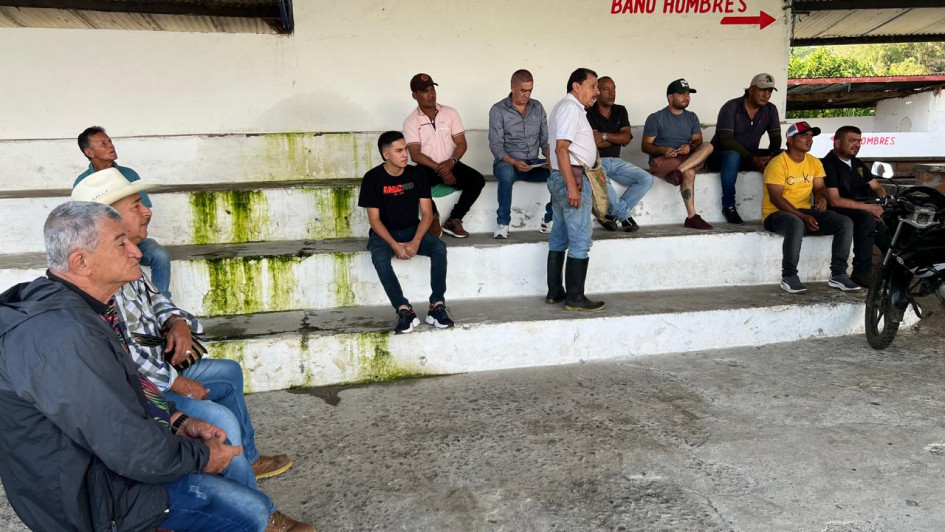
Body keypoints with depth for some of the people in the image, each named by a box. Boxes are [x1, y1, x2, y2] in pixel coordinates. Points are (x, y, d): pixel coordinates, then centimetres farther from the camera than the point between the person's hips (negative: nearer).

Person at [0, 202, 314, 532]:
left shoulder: (72, 306, 2)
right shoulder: (65, 336, -32)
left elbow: (120, 389, 15)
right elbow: (135, 453, -29)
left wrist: (179, 422, 4)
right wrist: (203, 456, -12)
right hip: (93, 496, -10)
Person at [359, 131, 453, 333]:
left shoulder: (416, 174, -2)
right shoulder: (372, 178, -9)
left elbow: (427, 213, -3)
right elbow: (374, 219, -10)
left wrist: (416, 241, -20)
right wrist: (395, 245, -24)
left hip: (412, 230, 2)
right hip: (384, 233, -2)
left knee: (439, 247, -27)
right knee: (379, 258, -35)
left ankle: (437, 305, -26)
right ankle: (403, 310, -34)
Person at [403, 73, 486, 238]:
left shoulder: (450, 113, 5)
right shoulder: (411, 121, -2)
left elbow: (461, 143, 2)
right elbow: (415, 155, -10)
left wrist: (451, 162, -18)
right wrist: (439, 169, -21)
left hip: (450, 165, 2)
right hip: (427, 168, -2)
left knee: (477, 180, -24)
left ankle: (453, 220, -10)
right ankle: (433, 216, -10)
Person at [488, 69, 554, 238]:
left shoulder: (537, 107, 11)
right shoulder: (498, 110, -3)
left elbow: (545, 139, 11)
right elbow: (495, 144, -9)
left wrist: (550, 159, -9)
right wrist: (514, 162, -24)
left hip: (534, 164, 4)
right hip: (508, 163, -4)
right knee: (506, 173, -40)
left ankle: (549, 221, -8)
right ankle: (502, 224, -24)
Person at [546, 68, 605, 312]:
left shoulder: (565, 107, 19)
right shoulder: (571, 108, -12)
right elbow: (561, 149, -21)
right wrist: (572, 186, -25)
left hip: (560, 178, 11)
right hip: (572, 177, -11)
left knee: (559, 237, 13)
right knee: (580, 241, -7)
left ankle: (555, 292, 19)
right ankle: (575, 298, -4)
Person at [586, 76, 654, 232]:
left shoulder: (620, 111, 13)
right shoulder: (589, 113, -5)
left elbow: (627, 138, 0)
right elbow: (595, 142, -15)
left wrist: (604, 136, -12)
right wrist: (617, 138, -2)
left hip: (616, 161, 6)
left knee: (646, 179, -12)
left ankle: (611, 215, -13)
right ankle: (625, 215, -15)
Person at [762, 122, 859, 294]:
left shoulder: (814, 162, 11)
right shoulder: (778, 163, -11)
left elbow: (818, 188, 10)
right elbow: (776, 198, -17)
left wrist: (821, 197, -17)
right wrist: (803, 217, -23)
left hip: (805, 211, 7)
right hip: (777, 214, -7)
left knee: (845, 223, -11)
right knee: (796, 224, -40)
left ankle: (838, 275, -8)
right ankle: (789, 276, -27)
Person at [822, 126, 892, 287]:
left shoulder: (857, 164, 20)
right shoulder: (828, 165, -8)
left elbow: (877, 187, 23)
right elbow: (834, 200, -17)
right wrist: (867, 207, -19)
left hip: (863, 209, 8)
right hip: (839, 213, -8)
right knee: (867, 218, -34)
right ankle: (862, 272, -28)